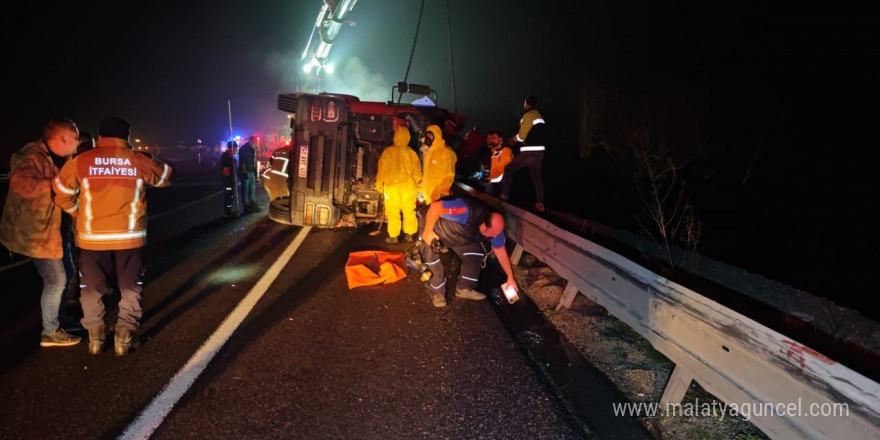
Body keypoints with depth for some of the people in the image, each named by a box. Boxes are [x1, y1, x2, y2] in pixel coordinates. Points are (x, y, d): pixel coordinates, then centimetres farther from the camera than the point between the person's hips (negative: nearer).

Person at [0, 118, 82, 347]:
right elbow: (19, 183, -38)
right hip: (36, 232, -10)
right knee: (56, 280, -5)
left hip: (52, 228, 10)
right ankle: (50, 332, 8)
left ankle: (59, 318, 33)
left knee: (65, 275, 17)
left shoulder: (55, 159, 11)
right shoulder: (33, 156, -21)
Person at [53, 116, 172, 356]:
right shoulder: (139, 160, -3)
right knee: (130, 287, 14)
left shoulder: (81, 161, -3)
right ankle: (123, 338, 12)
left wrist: (80, 213, 19)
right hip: (129, 236, 0)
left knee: (92, 288, 17)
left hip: (92, 236, 1)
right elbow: (165, 176, 14)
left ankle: (95, 338, 23)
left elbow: (61, 193, 4)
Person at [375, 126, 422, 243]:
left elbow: (383, 169, -5)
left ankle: (393, 236, 7)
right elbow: (417, 171, 8)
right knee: (409, 211, 12)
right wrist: (417, 185, 20)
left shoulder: (389, 151, -6)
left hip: (393, 186, -3)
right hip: (408, 186, 3)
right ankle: (409, 234, 17)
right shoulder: (412, 153, 3)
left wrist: (379, 184, 5)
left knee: (393, 212, 4)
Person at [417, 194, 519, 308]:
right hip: (435, 227, -6)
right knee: (431, 256, -18)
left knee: (477, 253, -3)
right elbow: (436, 206, -41)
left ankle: (464, 288, 13)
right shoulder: (465, 211, -45)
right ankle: (437, 292, 5)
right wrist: (427, 231, -34)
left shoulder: (495, 226, -20)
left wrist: (510, 277, -1)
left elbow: (500, 250, -5)